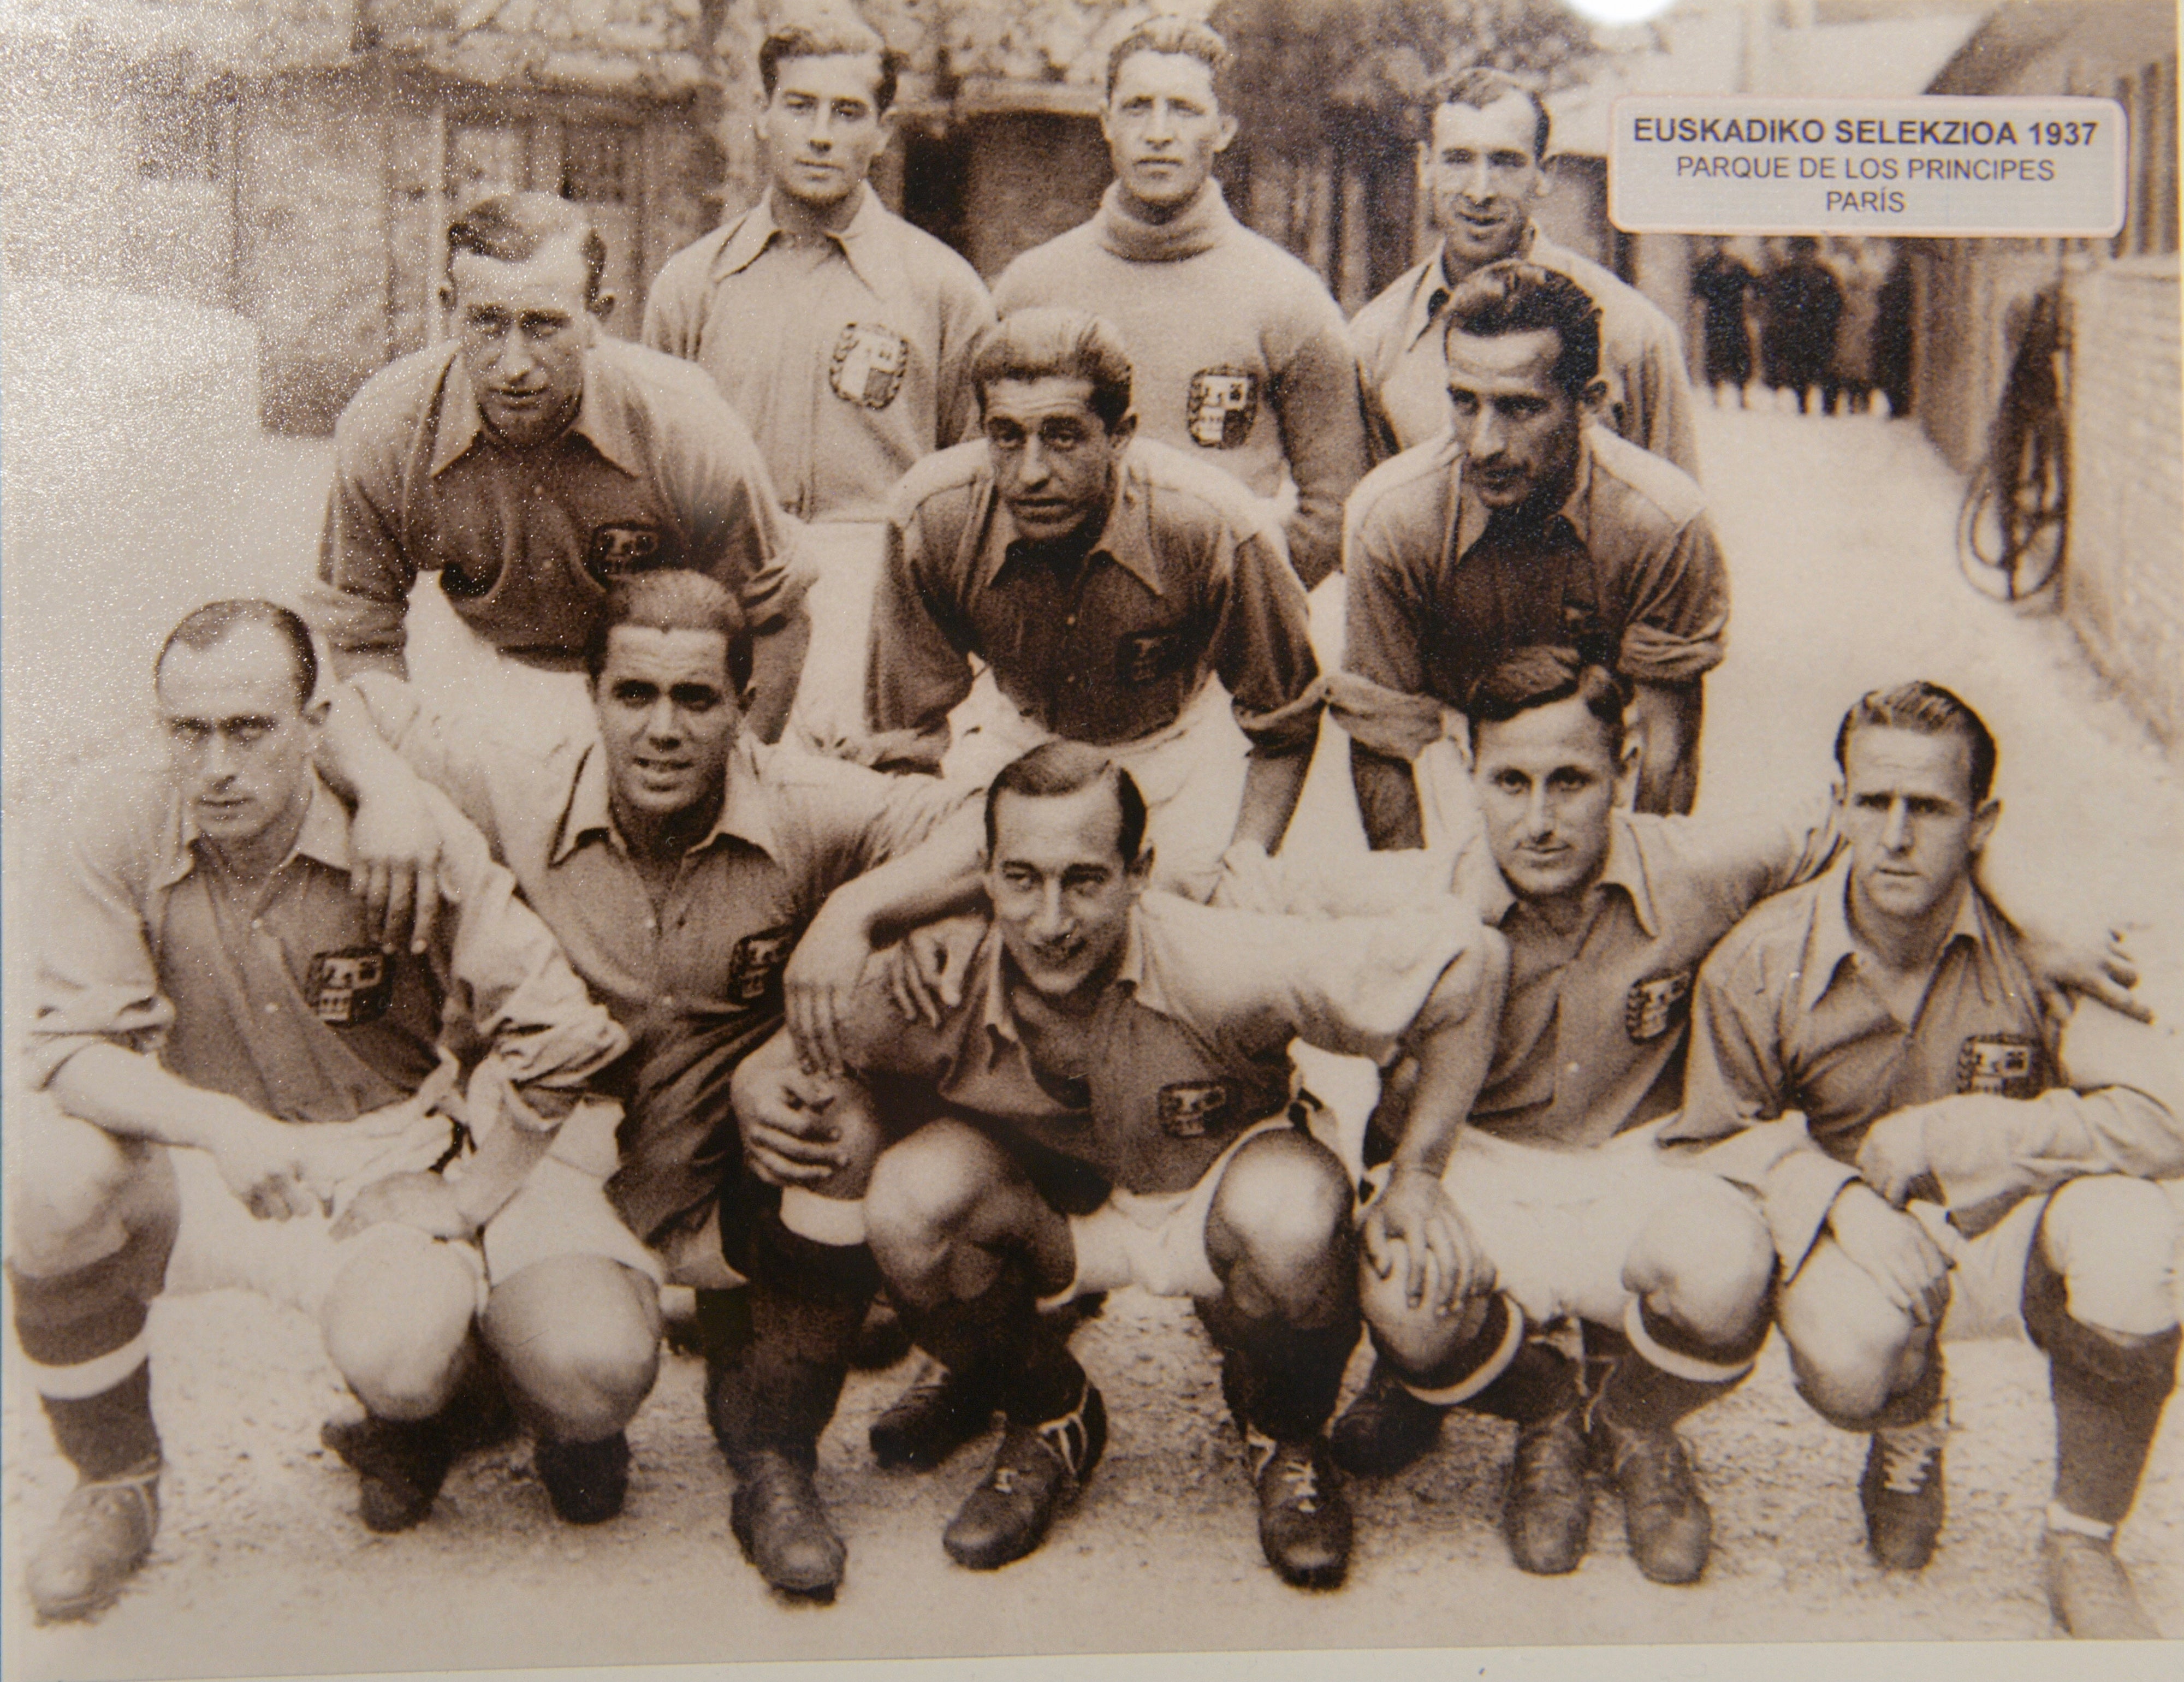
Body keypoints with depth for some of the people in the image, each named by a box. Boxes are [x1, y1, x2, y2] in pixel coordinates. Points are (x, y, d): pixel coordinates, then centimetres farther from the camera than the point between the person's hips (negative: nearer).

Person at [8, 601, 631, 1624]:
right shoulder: (117, 839, -9)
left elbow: (557, 1038, -11)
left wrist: (451, 1208, -12)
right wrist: (221, 1125, -35)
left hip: (401, 1161, -1)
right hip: (217, 1171, 2)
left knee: (597, 1377, -28)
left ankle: (427, 1396, 15)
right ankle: (113, 1483, -2)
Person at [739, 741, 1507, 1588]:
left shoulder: (1219, 965, -32)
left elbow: (1465, 960, -26)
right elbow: (793, 1049, -6)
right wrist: (759, 1095, -31)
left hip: (1214, 1203, -2)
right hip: (1051, 1213, 2)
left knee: (1291, 1214, -36)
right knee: (909, 1194, -27)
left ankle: (1285, 1439, 0)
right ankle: (1049, 1421, 4)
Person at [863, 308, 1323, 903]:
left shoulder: (1213, 529, -31)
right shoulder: (933, 519, -26)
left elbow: (1285, 724, -14)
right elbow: (909, 730, -12)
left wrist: (1249, 856, -25)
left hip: (1171, 751, -1)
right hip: (1018, 738, 1)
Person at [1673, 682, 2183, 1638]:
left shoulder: (2032, 947, -13)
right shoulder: (1761, 965, -10)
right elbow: (1726, 1139, -2)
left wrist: (1939, 1138, -23)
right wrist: (1836, 1199, -24)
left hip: (2002, 1228, 1)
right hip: (1855, 1236, 0)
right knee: (1849, 1352, -37)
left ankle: (2083, 1546, -7)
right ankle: (1909, 1443, 10)